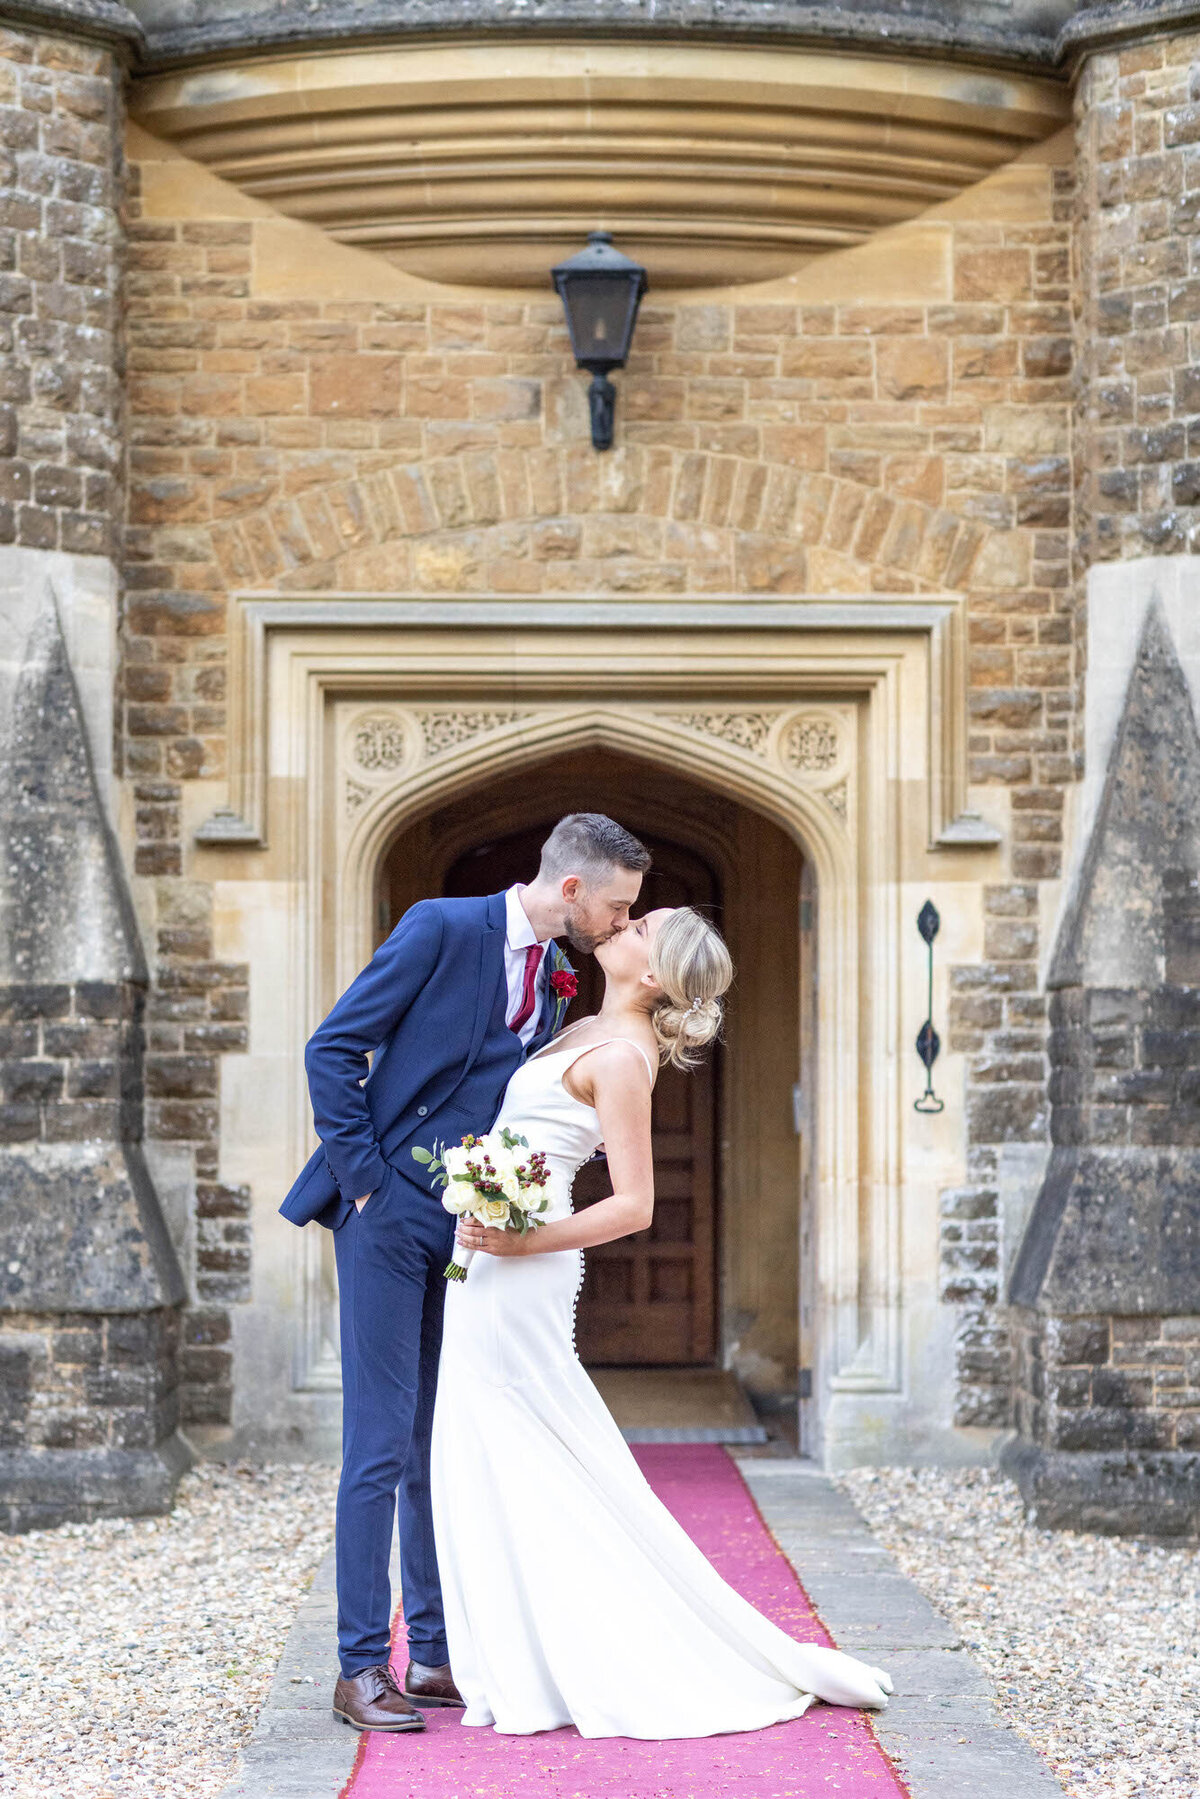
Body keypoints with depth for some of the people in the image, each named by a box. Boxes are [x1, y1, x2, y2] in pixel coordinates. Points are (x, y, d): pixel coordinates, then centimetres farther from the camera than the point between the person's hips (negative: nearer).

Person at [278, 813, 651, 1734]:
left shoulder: (556, 978, 10)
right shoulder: (442, 929, -11)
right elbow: (332, 1049, -11)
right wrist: (363, 1178, -13)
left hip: (473, 1231, 7)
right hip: (390, 1216, -7)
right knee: (382, 1445, -6)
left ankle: (436, 1655, 19)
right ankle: (362, 1667, 0)